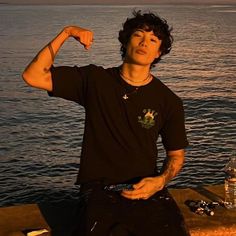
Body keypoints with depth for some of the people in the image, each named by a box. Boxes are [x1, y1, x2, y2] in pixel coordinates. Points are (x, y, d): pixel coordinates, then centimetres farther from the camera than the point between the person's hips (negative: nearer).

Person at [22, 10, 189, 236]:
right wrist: (65, 33, -7)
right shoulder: (95, 80, 5)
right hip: (99, 191, -1)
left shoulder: (169, 101, 6)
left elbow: (176, 155, 14)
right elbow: (33, 76, 0)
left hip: (147, 190, 2)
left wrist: (161, 181, -7)